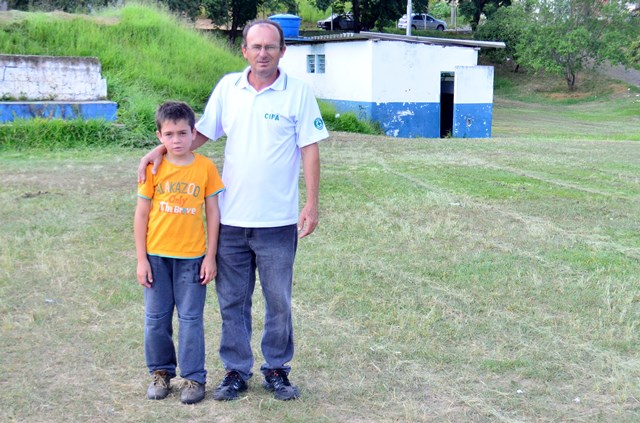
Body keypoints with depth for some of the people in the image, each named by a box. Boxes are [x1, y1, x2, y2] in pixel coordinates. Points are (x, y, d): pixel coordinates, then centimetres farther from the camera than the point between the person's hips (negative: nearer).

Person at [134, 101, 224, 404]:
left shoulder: (205, 167, -4)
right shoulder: (153, 168, -3)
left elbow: (213, 213, 0)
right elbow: (141, 215, 1)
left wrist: (210, 256, -3)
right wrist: (141, 260, -2)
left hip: (192, 257, -1)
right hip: (157, 256, 1)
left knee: (191, 319, 5)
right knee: (156, 319, 10)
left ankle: (194, 377, 17)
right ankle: (161, 373, 27)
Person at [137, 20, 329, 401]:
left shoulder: (299, 92, -5)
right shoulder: (228, 87, 4)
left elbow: (310, 150, -5)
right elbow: (203, 132, 11)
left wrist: (312, 205, -10)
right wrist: (161, 149, -2)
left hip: (278, 221, -3)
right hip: (231, 219, 3)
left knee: (278, 301, 9)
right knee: (232, 300, 11)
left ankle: (277, 369, 26)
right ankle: (237, 371, 25)